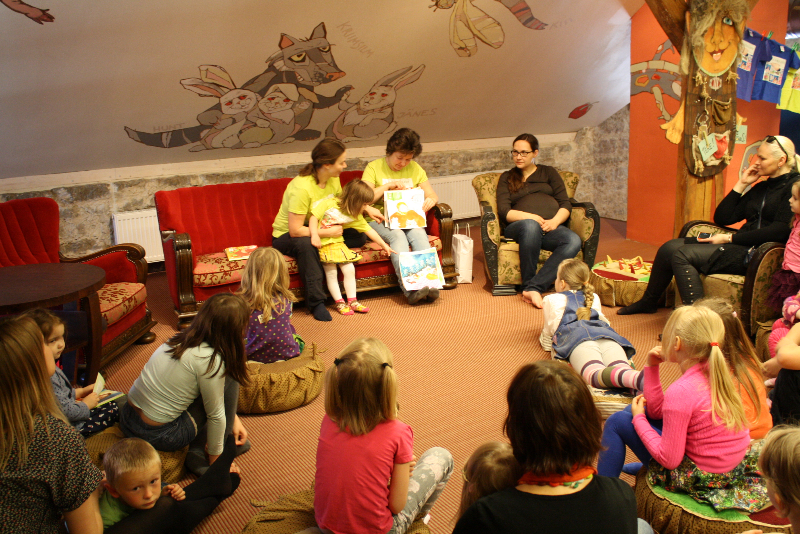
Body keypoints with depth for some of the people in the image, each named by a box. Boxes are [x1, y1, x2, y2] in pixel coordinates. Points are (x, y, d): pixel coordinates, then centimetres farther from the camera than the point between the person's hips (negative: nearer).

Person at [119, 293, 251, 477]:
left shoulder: (182, 339, 2)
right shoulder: (209, 360, -21)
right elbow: (216, 416, -10)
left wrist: (234, 418, 22)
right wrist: (216, 457, 3)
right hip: (160, 436, -8)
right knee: (229, 378, -2)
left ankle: (197, 453, 13)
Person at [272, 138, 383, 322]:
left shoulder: (333, 179, -5)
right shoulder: (302, 187, -30)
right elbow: (295, 230, -32)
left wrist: (367, 209, 3)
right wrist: (328, 232, -29)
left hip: (318, 231, 8)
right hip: (285, 236, -7)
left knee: (359, 237, -10)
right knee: (305, 243, -43)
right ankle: (316, 302, -34)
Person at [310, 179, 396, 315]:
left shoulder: (355, 217, 2)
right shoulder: (328, 204, -14)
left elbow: (368, 230, 8)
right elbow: (314, 217, -14)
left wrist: (384, 245, 7)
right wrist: (314, 235, -27)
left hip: (338, 243, 5)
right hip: (322, 243, -5)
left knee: (349, 269, -2)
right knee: (331, 272, -8)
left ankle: (352, 300, 11)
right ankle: (339, 302, 4)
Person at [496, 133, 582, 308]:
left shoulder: (548, 173, 25)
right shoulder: (507, 178, 22)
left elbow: (566, 204, 13)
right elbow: (504, 211, 5)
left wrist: (554, 222, -9)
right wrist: (532, 217, -12)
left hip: (552, 228, 2)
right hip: (518, 227, -1)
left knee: (574, 241, -33)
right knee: (531, 226, -40)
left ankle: (533, 287, -38)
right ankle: (528, 284, -30)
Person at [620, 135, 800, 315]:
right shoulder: (761, 187, 20)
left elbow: (780, 231, -18)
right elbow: (721, 218, 14)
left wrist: (730, 238, -15)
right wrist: (741, 185, 7)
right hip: (740, 245, 8)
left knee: (683, 255, -23)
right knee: (669, 248, -3)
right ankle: (648, 301, 13)